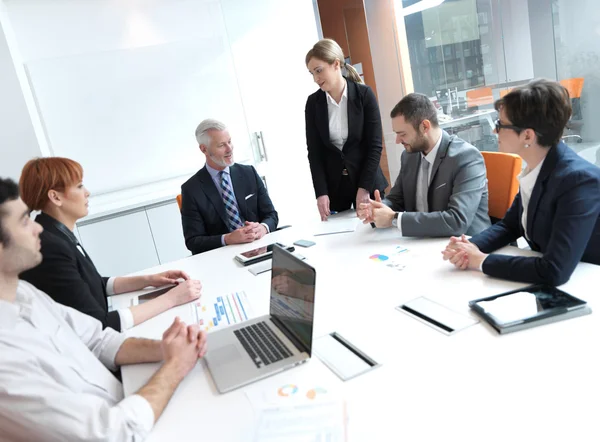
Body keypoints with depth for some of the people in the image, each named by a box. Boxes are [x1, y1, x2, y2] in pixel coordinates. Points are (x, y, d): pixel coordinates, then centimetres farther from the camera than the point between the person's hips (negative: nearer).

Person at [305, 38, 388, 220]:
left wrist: (364, 187, -13)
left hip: (367, 181, -1)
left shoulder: (364, 94, -6)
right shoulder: (313, 102, 0)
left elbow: (375, 145, -7)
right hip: (333, 185, 2)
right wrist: (321, 192, -9)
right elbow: (314, 152, 0)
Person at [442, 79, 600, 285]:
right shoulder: (535, 168, -3)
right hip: (545, 284, 6)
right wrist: (471, 246, -10)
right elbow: (510, 225, 8)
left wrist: (482, 260, -21)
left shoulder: (580, 179, -25)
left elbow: (554, 272, -30)